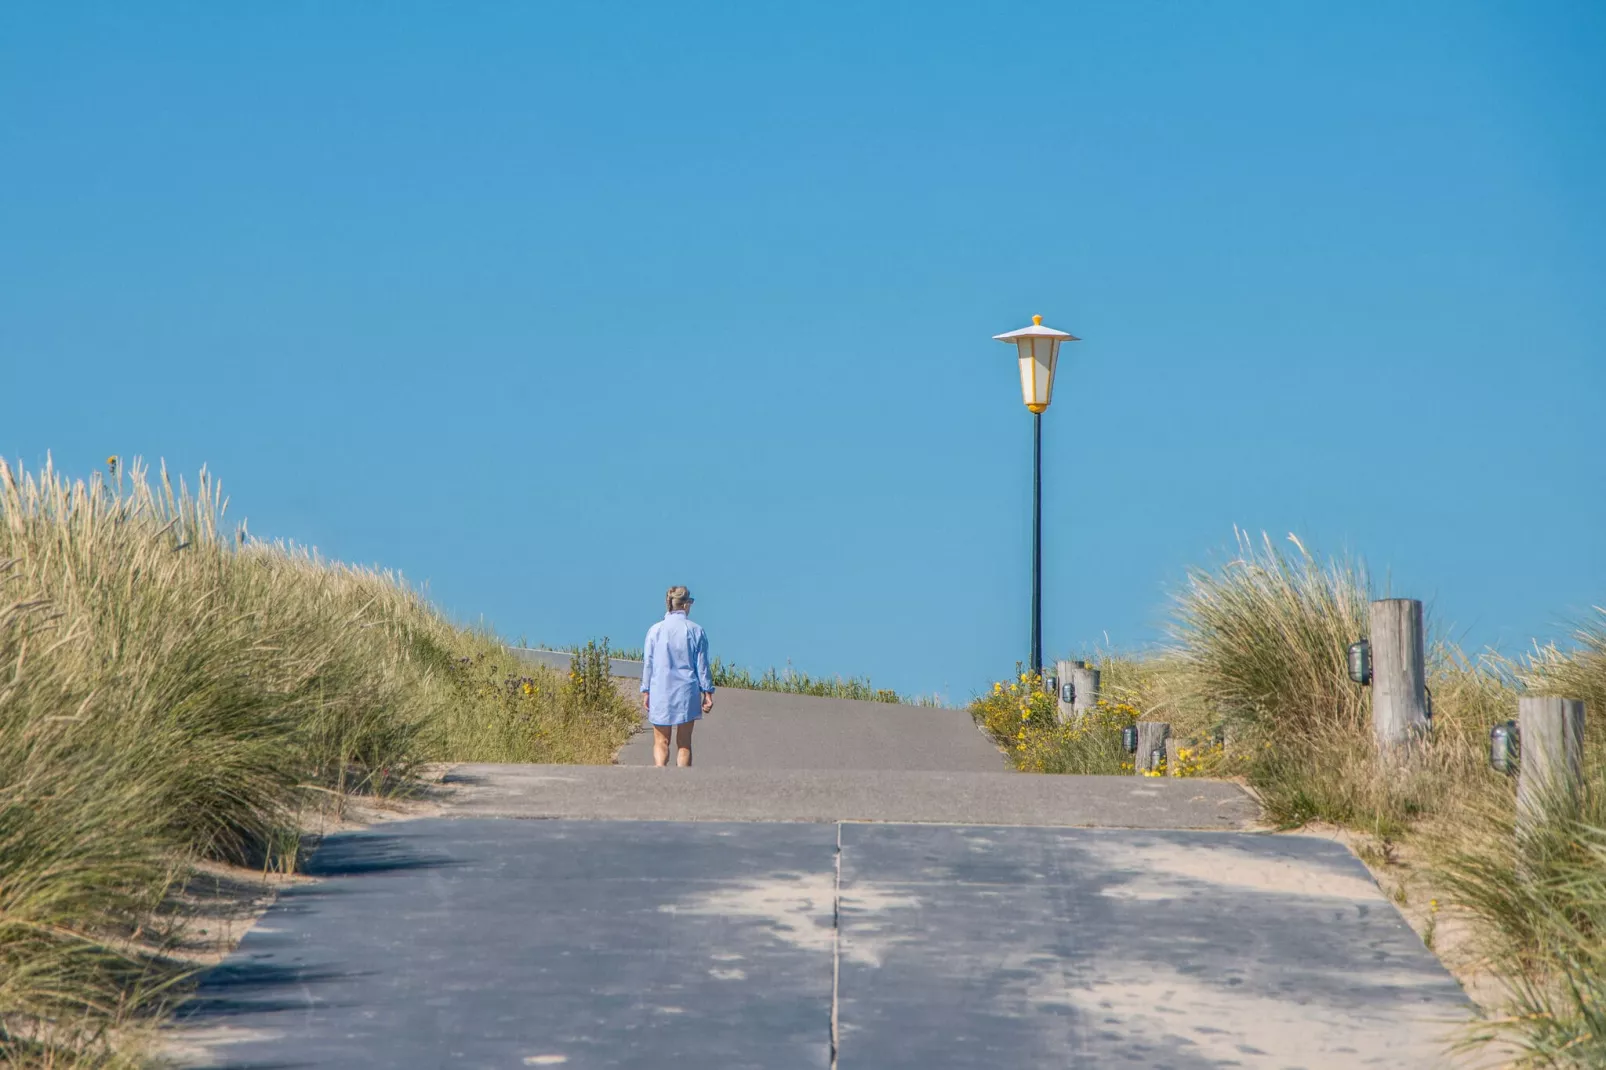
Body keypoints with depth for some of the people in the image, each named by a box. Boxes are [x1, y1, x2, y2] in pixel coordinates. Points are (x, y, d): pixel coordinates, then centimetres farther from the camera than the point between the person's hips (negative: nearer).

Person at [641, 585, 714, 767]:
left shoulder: (655, 630, -3)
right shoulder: (696, 631, -3)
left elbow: (648, 664, 1)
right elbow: (702, 665, 0)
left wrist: (645, 691, 8)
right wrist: (708, 693, 7)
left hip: (660, 692, 0)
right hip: (687, 692, 0)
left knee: (661, 742, 7)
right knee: (684, 744, 9)